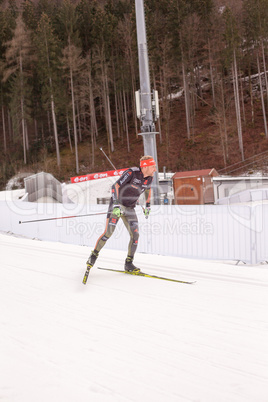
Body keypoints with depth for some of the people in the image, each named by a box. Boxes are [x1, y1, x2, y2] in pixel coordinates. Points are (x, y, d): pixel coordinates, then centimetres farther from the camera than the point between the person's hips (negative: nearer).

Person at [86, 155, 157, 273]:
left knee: (135, 235, -7)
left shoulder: (149, 178, -1)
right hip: (117, 205, -6)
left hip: (130, 209, 6)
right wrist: (116, 205, -33)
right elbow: (115, 186, -25)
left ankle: (128, 263, 4)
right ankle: (93, 256, 7)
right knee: (108, 233, -12)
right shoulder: (132, 172, -21)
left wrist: (148, 205, 21)